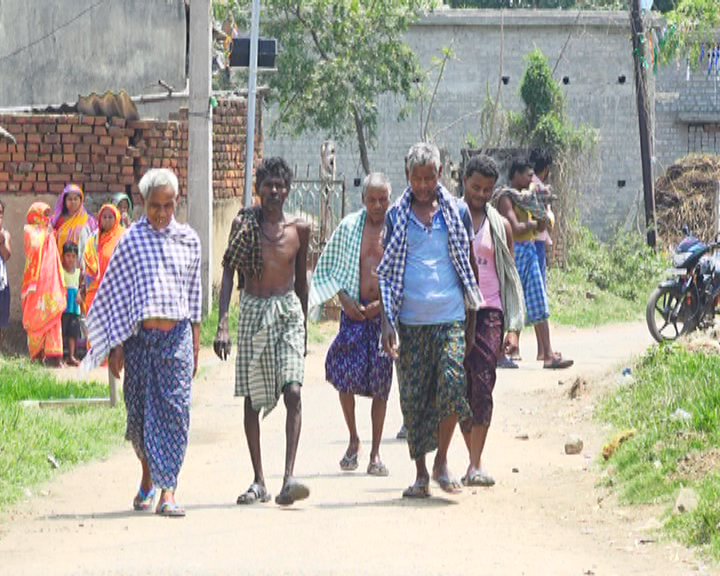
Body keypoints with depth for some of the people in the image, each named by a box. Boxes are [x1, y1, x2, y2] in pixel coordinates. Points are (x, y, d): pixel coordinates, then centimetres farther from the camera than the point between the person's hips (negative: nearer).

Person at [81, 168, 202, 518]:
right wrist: (116, 345, -3)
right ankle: (148, 476, 29)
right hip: (140, 337, -1)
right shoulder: (130, 241, 0)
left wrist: (196, 344, 13)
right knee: (140, 409, 5)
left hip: (177, 336, 1)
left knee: (175, 409, -9)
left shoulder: (188, 240, 8)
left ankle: (167, 490, -11)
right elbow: (115, 295, 1)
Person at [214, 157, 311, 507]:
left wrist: (304, 324, 19)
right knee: (252, 398, 4)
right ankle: (258, 481, 12)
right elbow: (228, 274, -4)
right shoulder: (244, 224, -1)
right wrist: (222, 324, -12)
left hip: (288, 311, 1)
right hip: (253, 311, 0)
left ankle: (289, 478, -21)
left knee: (293, 392, -15)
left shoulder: (299, 229, 5)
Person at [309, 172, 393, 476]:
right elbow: (328, 268, 10)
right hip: (355, 311, 1)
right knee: (345, 374, -9)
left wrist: (385, 304, -9)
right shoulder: (349, 227, 4)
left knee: (381, 385, 1)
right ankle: (353, 439, 13)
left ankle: (375, 453, 9)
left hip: (385, 313, -1)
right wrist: (346, 299, -3)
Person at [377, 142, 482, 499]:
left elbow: (469, 266, 13)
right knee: (413, 398, 1)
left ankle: (441, 461, 1)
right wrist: (387, 321, -4)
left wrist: (472, 318, 10)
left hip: (450, 318, -1)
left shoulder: (457, 211, 8)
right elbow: (386, 272, 6)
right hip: (409, 320, 1)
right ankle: (420, 473, 12)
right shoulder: (396, 215, 7)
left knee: (451, 384, -17)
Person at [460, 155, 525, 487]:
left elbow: (510, 277, 12)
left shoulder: (500, 226, 11)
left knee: (483, 385, -12)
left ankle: (476, 465, -12)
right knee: (462, 388, 2)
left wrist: (514, 328, 3)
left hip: (489, 312, 0)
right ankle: (474, 458, 11)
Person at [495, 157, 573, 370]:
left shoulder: (525, 197, 15)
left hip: (530, 251, 9)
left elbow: (541, 226, 18)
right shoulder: (505, 198, -12)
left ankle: (547, 353, 2)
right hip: (515, 251, -9)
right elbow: (515, 228, -22)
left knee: (539, 304, 4)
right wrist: (531, 224, -5)